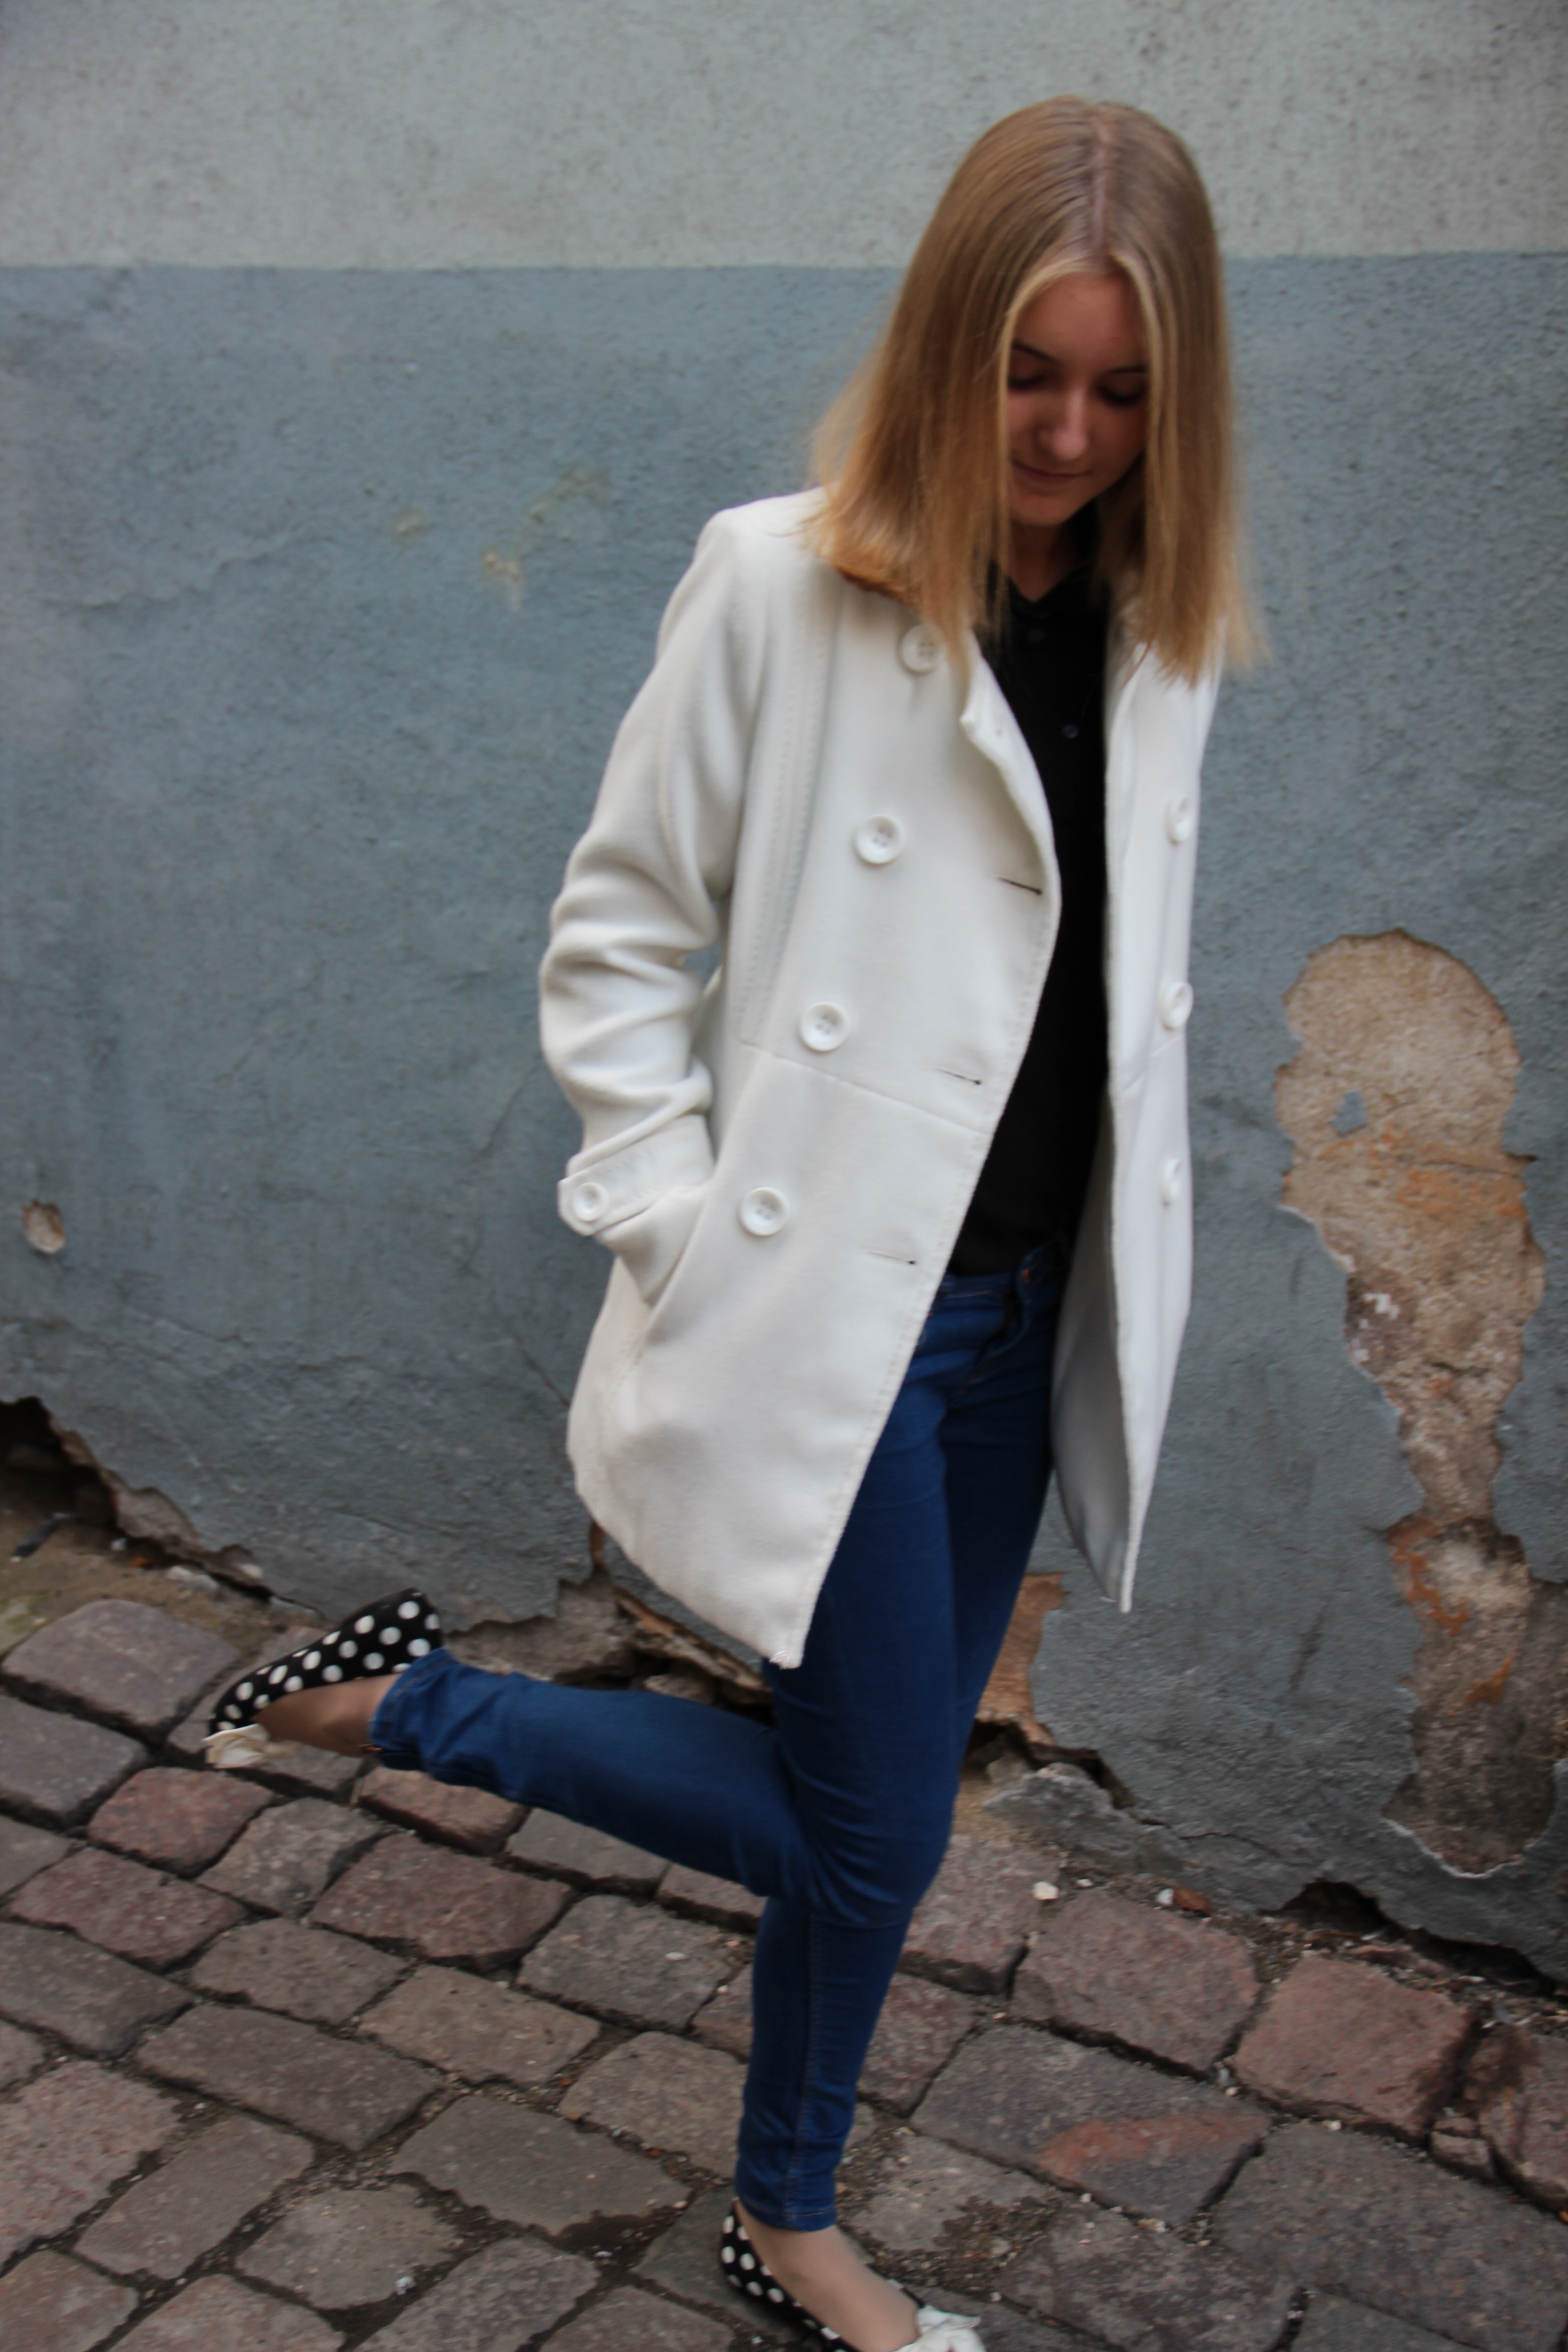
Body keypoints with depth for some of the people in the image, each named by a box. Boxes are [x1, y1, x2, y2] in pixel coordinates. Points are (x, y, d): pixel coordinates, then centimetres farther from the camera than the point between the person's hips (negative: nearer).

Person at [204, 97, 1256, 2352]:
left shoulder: (1158, 633, 5)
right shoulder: (782, 583, -12)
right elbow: (617, 932, -7)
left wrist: (1120, 1275, 10)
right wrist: (670, 1229, -12)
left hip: (1022, 1311, 6)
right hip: (826, 1311, -6)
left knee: (879, 1803, 18)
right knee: (869, 1827, 2)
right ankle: (403, 1704, 18)